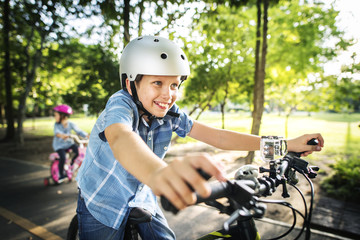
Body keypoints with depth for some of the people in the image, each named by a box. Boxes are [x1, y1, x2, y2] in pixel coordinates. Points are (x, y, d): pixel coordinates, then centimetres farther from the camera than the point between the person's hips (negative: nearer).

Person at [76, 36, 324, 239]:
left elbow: (216, 136, -20)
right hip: (101, 205, -3)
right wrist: (157, 172, -75)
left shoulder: (170, 113, -13)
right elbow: (121, 138, -51)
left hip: (141, 199, 4)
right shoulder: (120, 105, -28)